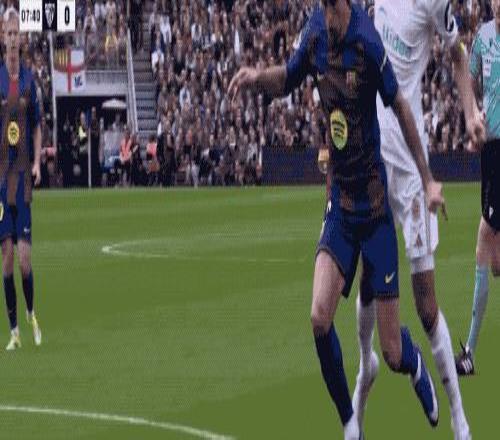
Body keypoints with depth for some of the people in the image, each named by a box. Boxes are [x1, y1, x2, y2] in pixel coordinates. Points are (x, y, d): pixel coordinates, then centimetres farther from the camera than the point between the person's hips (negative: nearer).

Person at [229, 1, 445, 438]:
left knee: (393, 355, 0)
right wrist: (257, 77, -8)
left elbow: (400, 105, -10)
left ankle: (417, 365, 37)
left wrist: (428, 180, -6)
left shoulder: (367, 41, -19)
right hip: (339, 203, 4)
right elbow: (287, 79, 14)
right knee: (320, 316, -15)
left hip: (375, 207, -4)